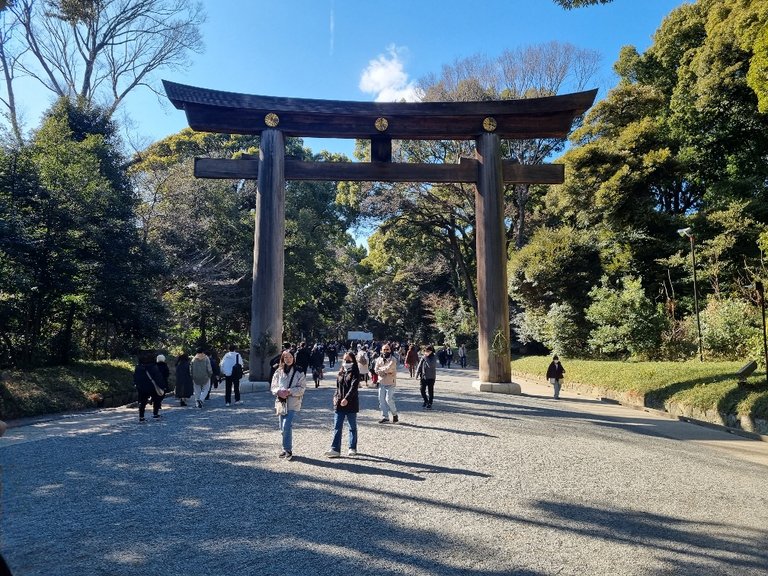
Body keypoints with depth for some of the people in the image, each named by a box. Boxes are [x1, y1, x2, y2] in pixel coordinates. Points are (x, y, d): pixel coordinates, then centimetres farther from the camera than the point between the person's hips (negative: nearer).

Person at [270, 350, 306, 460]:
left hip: (292, 403, -4)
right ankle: (286, 449, 25)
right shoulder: (278, 372, 7)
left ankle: (288, 449, -2)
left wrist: (289, 391, -18)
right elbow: (273, 387, 8)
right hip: (281, 402, 4)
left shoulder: (299, 372, -2)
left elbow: (302, 389, -5)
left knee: (287, 427, -14)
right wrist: (279, 391, -13)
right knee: (283, 428, 11)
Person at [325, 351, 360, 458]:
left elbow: (353, 387, -19)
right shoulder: (341, 373, 11)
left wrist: (347, 399, -29)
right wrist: (335, 396, 3)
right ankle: (335, 449, 1)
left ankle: (352, 448, 20)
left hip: (351, 404, -5)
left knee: (352, 427, 9)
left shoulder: (355, 373, -7)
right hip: (339, 404, 5)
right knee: (337, 427, 0)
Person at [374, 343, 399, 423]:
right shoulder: (379, 359, 7)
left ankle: (395, 414, 13)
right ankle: (385, 416, 18)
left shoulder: (393, 360, -8)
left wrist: (381, 368, -7)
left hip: (390, 383, -5)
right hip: (381, 382, 5)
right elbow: (376, 370, -3)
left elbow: (388, 368, -22)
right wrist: (386, 371, -14)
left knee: (389, 399, -10)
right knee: (381, 400, 7)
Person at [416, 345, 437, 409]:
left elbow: (430, 365, -26)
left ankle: (429, 403, 13)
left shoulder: (434, 358, -9)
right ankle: (425, 401, 27)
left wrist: (426, 358, -21)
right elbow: (420, 366, 10)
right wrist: (417, 374, 8)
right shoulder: (423, 357, 3)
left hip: (431, 377, -4)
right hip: (423, 376, 4)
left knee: (430, 391, 2)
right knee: (422, 389, 6)